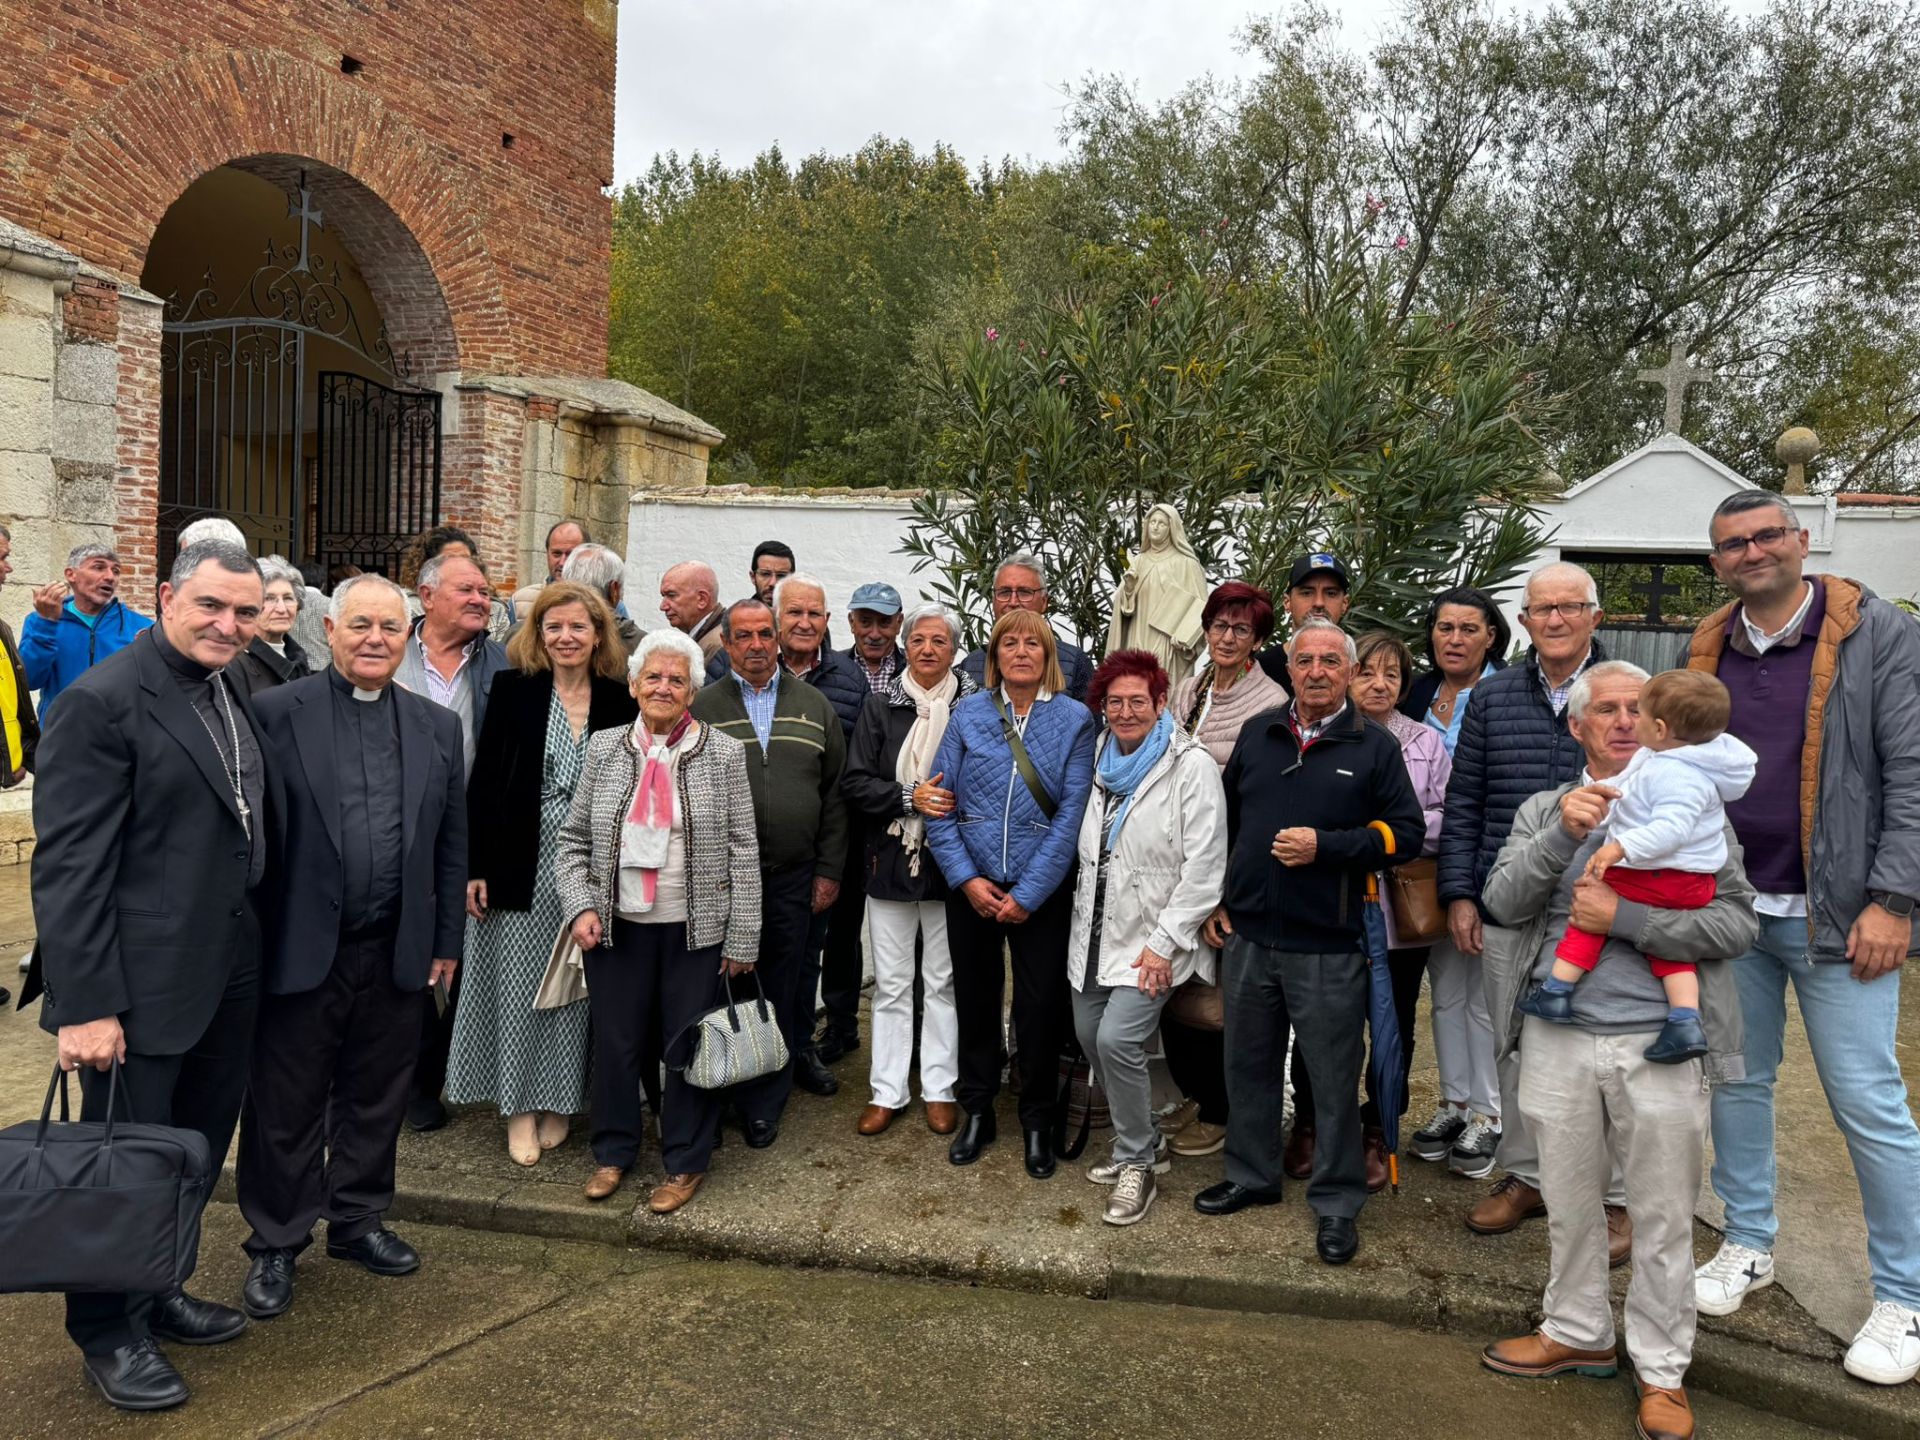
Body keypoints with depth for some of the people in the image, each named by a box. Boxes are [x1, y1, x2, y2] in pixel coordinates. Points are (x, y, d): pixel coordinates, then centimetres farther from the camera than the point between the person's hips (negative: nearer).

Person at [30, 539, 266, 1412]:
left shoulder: (232, 694, 9)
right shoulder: (103, 701, -14)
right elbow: (68, 865, -17)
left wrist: (254, 952, 7)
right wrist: (85, 1005, -18)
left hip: (228, 977, 7)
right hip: (143, 984, -7)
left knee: (198, 1153, 18)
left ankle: (154, 1291, 38)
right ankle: (107, 1332, 28)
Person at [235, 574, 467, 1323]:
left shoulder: (437, 726, 6)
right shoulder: (276, 713, -5)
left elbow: (451, 841, 9)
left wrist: (445, 940, 8)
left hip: (397, 953, 4)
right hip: (301, 948, -3)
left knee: (376, 1099, 16)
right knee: (286, 1105, 10)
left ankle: (357, 1221, 35)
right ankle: (275, 1243, 27)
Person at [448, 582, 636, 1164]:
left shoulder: (620, 701, 1)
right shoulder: (513, 689, -2)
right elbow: (482, 782, -2)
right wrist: (476, 867, -7)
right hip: (519, 867, -1)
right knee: (518, 983, 5)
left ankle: (558, 1100, 24)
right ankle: (519, 1107, 19)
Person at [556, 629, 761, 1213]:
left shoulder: (724, 754, -4)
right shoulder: (605, 748, 4)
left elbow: (743, 852, -4)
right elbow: (573, 838, 8)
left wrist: (741, 938, -6)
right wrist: (580, 907, -5)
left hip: (695, 927, -2)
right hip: (616, 925, 2)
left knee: (690, 1047, 7)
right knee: (615, 1041, 12)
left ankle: (684, 1163, 25)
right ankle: (613, 1152, 33)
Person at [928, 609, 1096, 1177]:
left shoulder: (1074, 719, -4)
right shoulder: (968, 713, 1)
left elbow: (1071, 814, -9)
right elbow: (939, 802, -1)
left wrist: (1028, 894, -13)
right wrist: (966, 878, -11)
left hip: (1042, 889, -2)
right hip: (972, 886, 2)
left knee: (1041, 1004, 5)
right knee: (975, 996, 12)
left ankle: (1038, 1122, 26)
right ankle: (977, 1112, 31)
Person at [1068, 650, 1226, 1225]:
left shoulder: (1192, 765, -11)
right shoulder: (1101, 758, 9)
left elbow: (1205, 866, -14)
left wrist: (1165, 942, -16)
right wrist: (1082, 913, 13)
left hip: (1150, 937, -7)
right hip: (1095, 930, 7)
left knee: (1118, 1038, -17)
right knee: (1089, 1034, 10)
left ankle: (1137, 1163, 5)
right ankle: (1144, 1143, 31)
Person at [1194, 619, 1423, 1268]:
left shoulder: (1374, 747, -2)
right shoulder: (1258, 734, 9)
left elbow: (1406, 832, -5)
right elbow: (1225, 819, 15)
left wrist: (1325, 846, -16)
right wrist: (1214, 898, 10)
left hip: (1329, 946, -4)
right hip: (1247, 935, 4)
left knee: (1334, 1076, 4)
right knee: (1248, 1063, 15)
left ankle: (1336, 1203, 20)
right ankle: (1252, 1175, 34)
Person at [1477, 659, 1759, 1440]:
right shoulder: (1544, 810, 8)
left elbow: (1738, 922, -9)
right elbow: (1502, 904, -6)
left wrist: (1623, 919, -18)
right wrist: (1563, 834, -19)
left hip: (1660, 1042, -2)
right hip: (1558, 1041, 2)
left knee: (1663, 1216, 9)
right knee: (1570, 1203, 16)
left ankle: (1660, 1368, 27)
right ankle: (1578, 1333, 36)